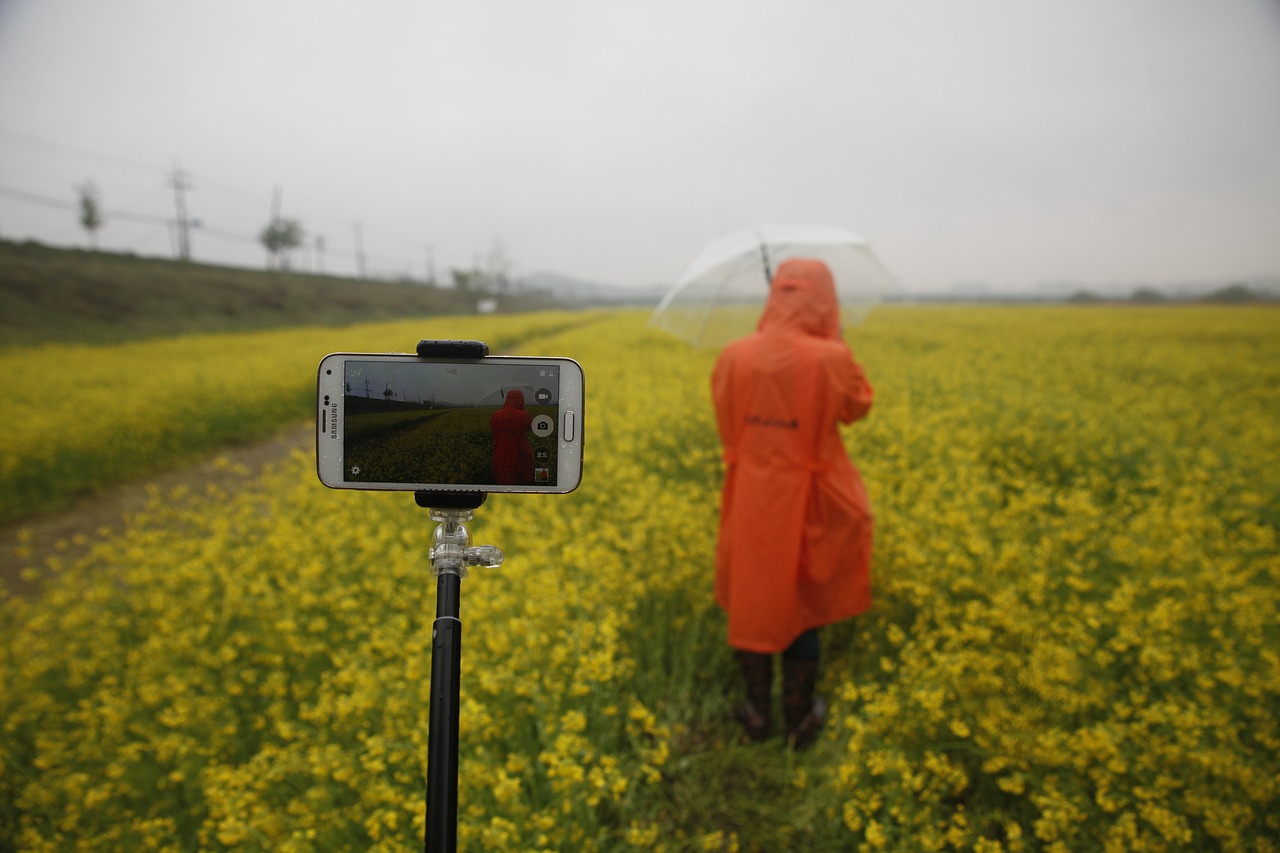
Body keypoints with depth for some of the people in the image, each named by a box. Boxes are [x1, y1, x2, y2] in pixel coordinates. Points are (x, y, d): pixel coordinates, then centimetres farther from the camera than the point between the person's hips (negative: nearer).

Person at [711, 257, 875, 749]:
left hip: (752, 498, 2)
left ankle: (756, 713, 31)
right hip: (809, 502, -2)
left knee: (753, 600, 16)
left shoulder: (735, 356, -10)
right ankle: (799, 719, 30)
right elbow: (857, 408, 2)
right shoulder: (831, 359, -17)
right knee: (800, 603, 15)